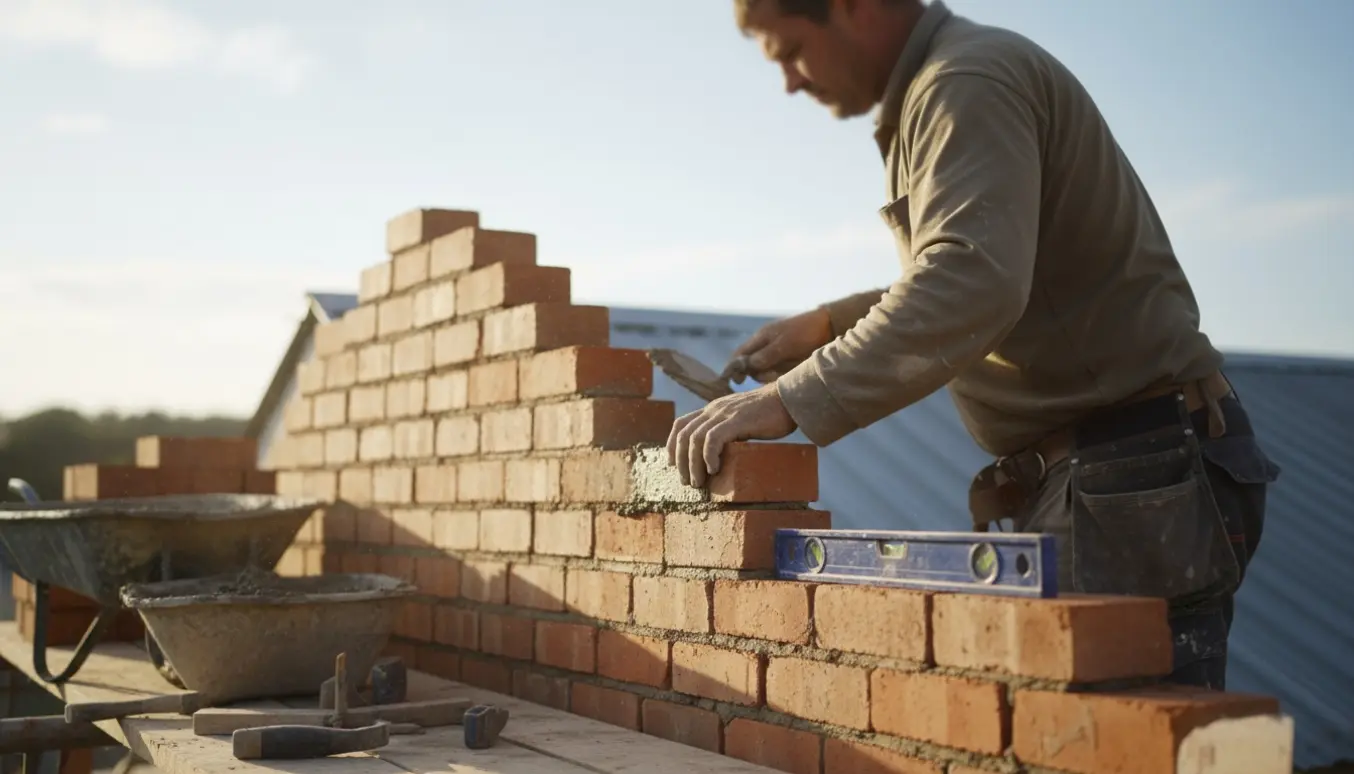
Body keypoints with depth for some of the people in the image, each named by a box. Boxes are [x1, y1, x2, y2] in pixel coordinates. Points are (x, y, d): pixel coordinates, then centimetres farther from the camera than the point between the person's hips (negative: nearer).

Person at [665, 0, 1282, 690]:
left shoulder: (971, 81, -14)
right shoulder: (934, 93, 18)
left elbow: (973, 285, -31)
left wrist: (790, 401, -34)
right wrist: (831, 323, 19)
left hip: (1137, 470, -10)